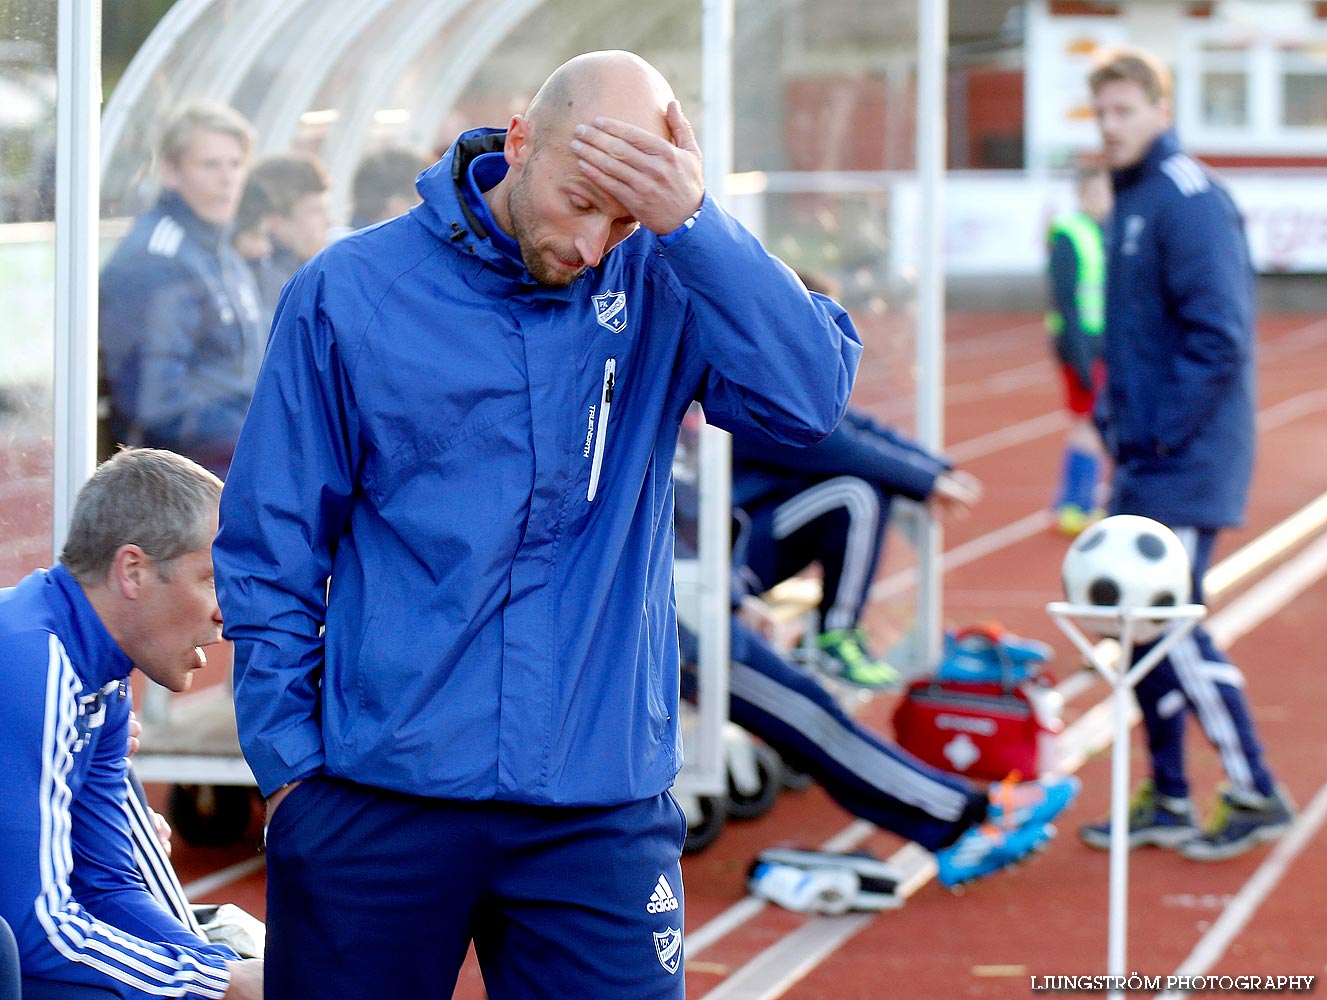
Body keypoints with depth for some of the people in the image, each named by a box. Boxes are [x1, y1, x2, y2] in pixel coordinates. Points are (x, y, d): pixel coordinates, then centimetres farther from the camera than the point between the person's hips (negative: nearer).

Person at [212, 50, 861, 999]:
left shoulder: (664, 287, 0)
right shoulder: (349, 293, -1)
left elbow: (811, 395, -17)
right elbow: (269, 552, 3)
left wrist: (692, 221, -24)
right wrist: (290, 761, -1)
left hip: (603, 807, 0)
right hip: (373, 805, 0)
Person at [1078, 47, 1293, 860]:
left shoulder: (1188, 199, -15)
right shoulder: (1132, 199, 15)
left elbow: (1218, 334, -20)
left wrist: (1164, 432, -19)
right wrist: (1114, 415, 15)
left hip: (1185, 461, -9)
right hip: (1145, 459, 9)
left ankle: (1256, 798, 0)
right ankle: (1167, 802, 19)